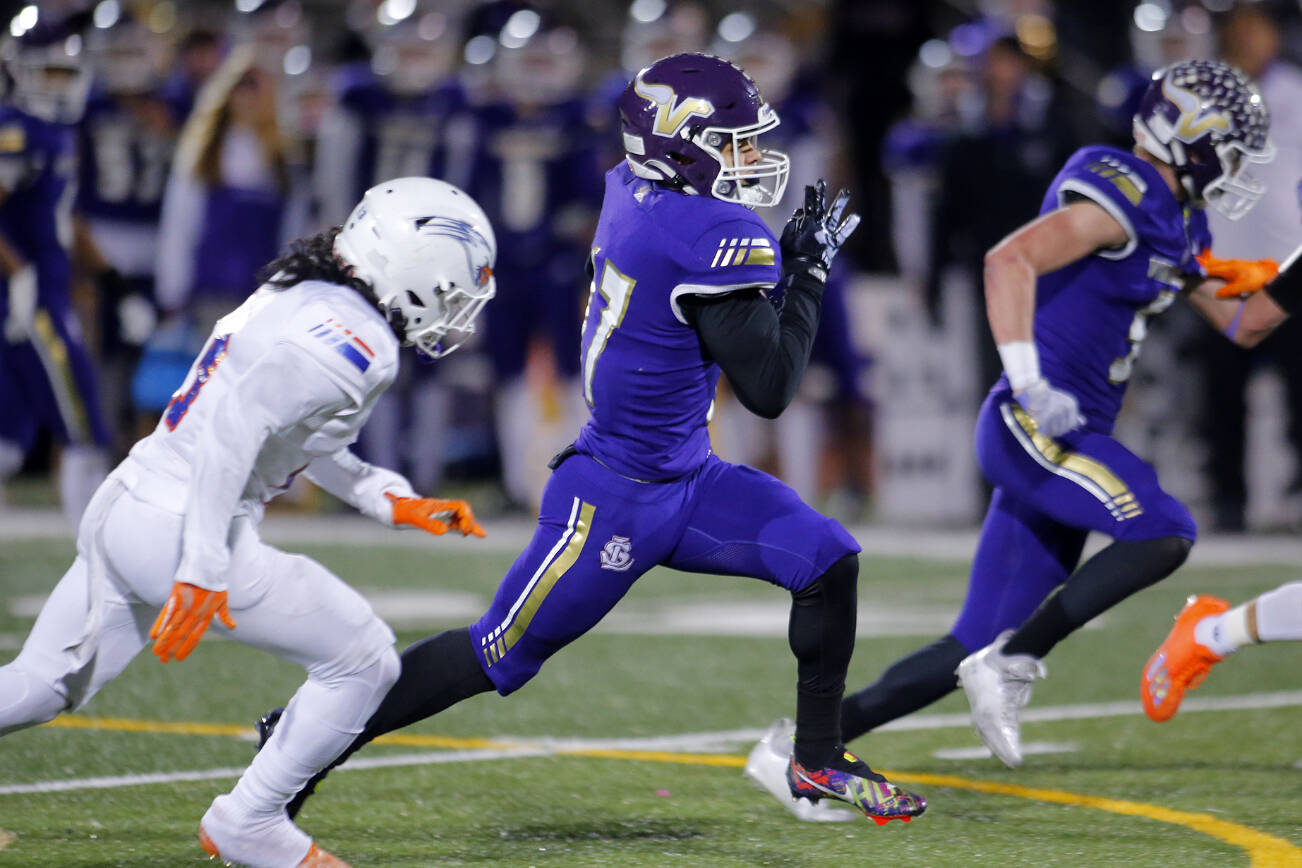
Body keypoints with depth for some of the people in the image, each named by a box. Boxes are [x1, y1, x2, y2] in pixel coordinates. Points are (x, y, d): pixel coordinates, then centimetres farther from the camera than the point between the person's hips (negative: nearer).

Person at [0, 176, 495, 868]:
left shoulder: (301, 299, 14)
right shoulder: (356, 345, -15)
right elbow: (235, 428, -25)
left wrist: (393, 502, 23)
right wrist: (204, 570, -26)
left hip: (122, 508, 10)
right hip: (175, 535, -10)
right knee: (362, 662, 3)